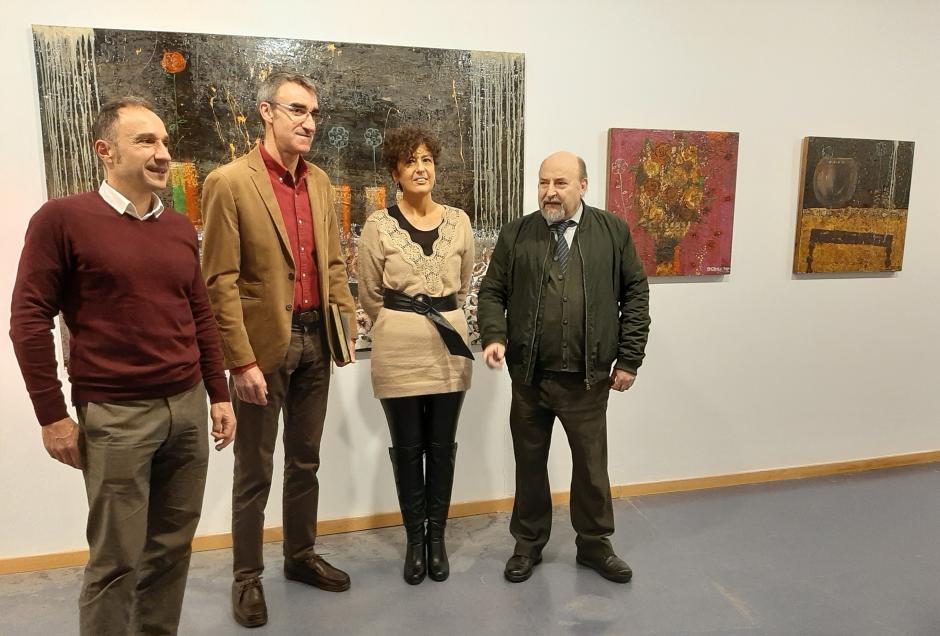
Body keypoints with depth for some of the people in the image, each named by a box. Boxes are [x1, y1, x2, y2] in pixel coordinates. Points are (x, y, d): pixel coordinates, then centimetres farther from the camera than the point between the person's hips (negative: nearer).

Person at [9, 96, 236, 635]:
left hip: (188, 407, 5)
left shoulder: (180, 226, 10)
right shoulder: (62, 218, -6)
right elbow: (29, 320, -7)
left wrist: (218, 394, 11)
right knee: (117, 560, 7)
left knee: (173, 547, 15)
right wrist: (53, 414, -8)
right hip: (115, 415, -5)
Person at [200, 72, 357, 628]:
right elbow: (221, 282, -13)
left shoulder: (320, 182, 9)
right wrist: (242, 361, -16)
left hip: (315, 339, 6)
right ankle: (248, 576, 27)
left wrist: (347, 319, 4)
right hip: (265, 343, -6)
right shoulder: (230, 182, -10)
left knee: (305, 460, 18)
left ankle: (302, 556, 36)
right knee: (255, 471, 8)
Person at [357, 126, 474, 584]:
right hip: (399, 350, -2)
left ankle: (436, 536, 28)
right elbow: (369, 296, 5)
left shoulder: (458, 222, 4)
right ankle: (414, 538, 27)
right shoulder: (379, 225, -4)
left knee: (442, 445, 10)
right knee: (408, 447, 8)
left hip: (450, 345, 2)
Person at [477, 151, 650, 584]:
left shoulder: (613, 232, 2)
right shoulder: (516, 234, 4)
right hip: (529, 375, 1)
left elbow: (635, 293, 4)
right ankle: (528, 544, 34)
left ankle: (594, 544, 34)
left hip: (588, 377, 0)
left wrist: (629, 358, 0)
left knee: (591, 463, 12)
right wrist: (494, 336, -12)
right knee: (529, 463, 14)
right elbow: (492, 291, 6)